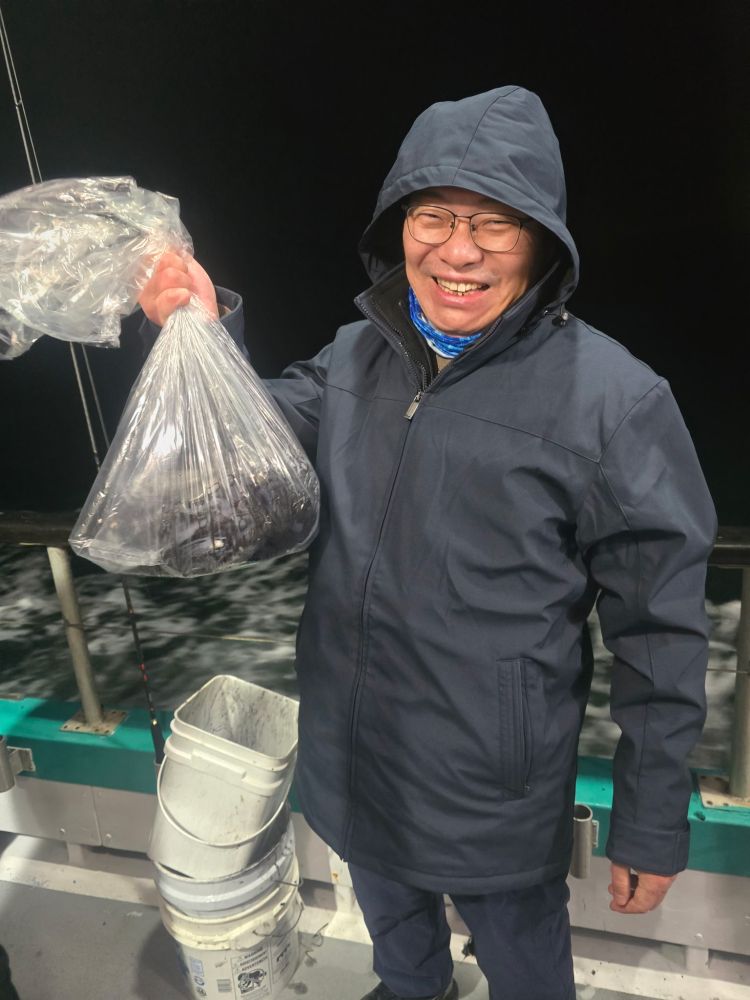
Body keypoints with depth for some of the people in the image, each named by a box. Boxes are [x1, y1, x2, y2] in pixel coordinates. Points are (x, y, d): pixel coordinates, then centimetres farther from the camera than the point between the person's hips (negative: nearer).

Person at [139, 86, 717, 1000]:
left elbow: (661, 634, -15)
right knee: (390, 910, 34)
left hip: (497, 792, -4)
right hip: (352, 756, 5)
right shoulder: (357, 356, -6)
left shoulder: (613, 400, -21)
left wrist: (653, 824, -8)